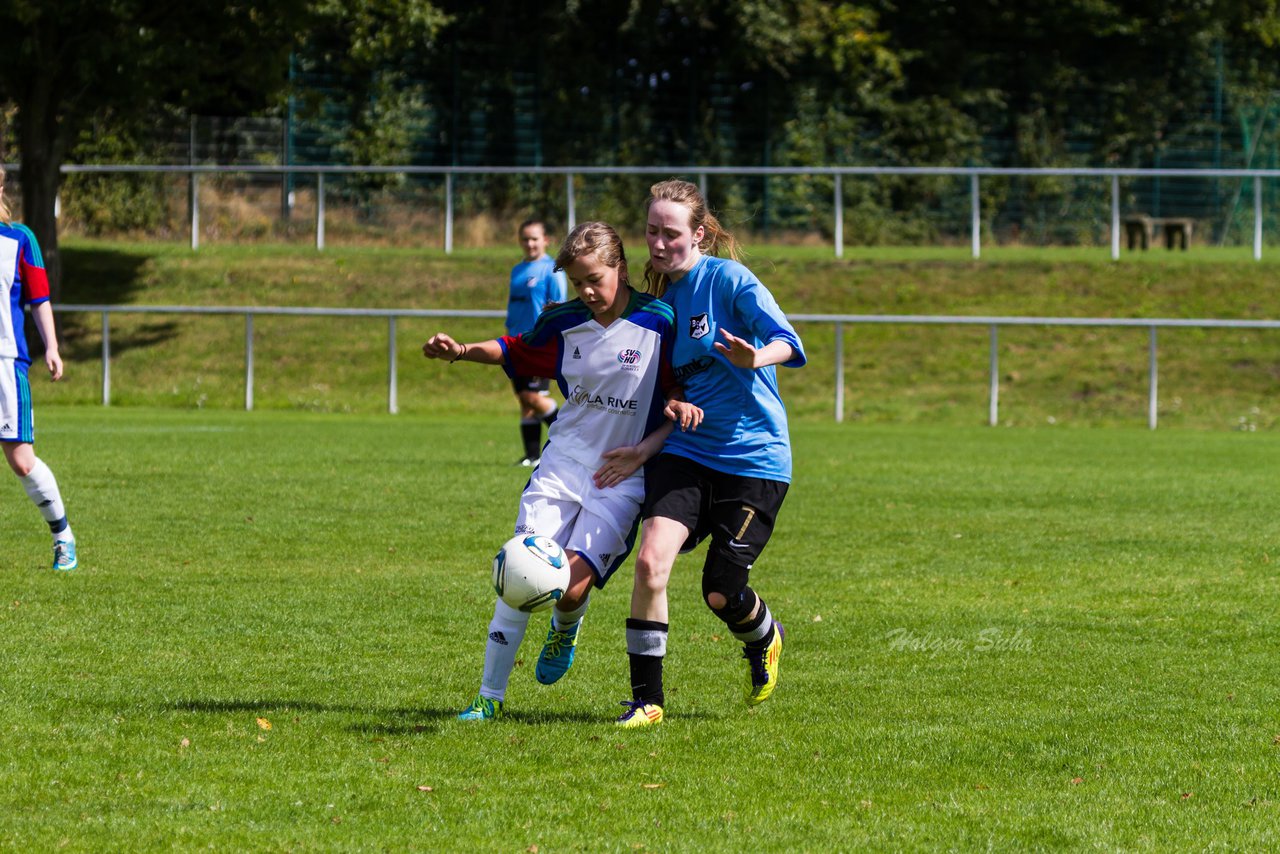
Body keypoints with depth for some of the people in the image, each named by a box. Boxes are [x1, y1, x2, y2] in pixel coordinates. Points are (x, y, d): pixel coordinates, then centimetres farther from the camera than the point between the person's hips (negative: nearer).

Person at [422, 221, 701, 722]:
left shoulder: (659, 324, -9)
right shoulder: (563, 324, 4)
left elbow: (684, 399, 0)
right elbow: (515, 352, 22)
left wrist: (644, 450, -14)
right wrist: (460, 352, 7)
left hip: (622, 476, -3)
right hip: (563, 461, 3)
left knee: (571, 587, -15)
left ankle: (565, 632, 25)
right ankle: (490, 696, -1)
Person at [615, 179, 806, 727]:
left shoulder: (729, 279, -11)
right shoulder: (661, 296, 8)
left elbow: (787, 341, -22)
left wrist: (755, 358, -43)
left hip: (753, 457, -5)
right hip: (685, 450, 5)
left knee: (720, 594, -4)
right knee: (651, 559, -18)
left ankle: (764, 640, 33)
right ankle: (646, 699, -8)